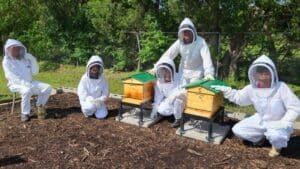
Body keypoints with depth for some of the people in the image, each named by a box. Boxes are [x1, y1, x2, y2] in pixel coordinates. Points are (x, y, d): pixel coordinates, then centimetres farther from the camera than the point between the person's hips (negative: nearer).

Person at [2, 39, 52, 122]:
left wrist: (32, 60, -6)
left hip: (30, 83, 5)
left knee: (47, 88, -12)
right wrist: (24, 83, -28)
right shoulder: (7, 61, -3)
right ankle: (25, 113, -21)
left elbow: (35, 72, 6)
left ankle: (40, 106, 5)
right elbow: (12, 77, -15)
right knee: (27, 91, -38)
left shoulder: (25, 59, 11)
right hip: (16, 84, -5)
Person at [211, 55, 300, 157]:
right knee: (237, 130, -4)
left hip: (278, 123, -4)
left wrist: (284, 123, -26)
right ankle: (262, 136, 21)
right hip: (260, 120, 5)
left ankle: (277, 146, 3)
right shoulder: (252, 88, -10)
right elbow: (238, 97, 5)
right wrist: (226, 90, -9)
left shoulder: (281, 87, -23)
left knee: (275, 136, -38)